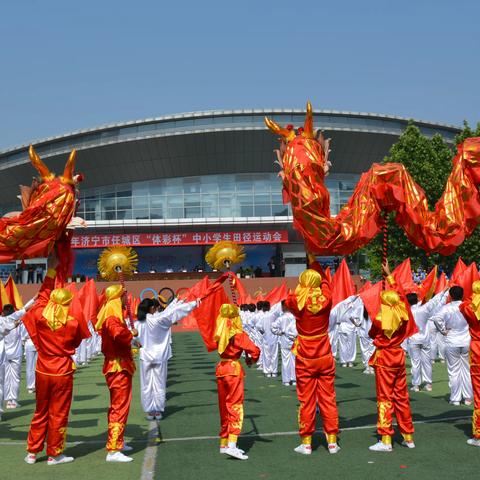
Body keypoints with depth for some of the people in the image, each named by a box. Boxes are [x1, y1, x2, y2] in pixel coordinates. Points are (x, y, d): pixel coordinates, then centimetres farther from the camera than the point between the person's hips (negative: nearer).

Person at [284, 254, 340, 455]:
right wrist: (312, 260, 22)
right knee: (328, 399, 10)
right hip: (325, 358, 2)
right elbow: (324, 280, 11)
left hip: (305, 360, -2)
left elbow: (287, 300, 11)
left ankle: (306, 443, 13)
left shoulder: (296, 303, -13)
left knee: (306, 401, 6)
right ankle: (332, 441, 16)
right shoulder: (326, 300, -7)